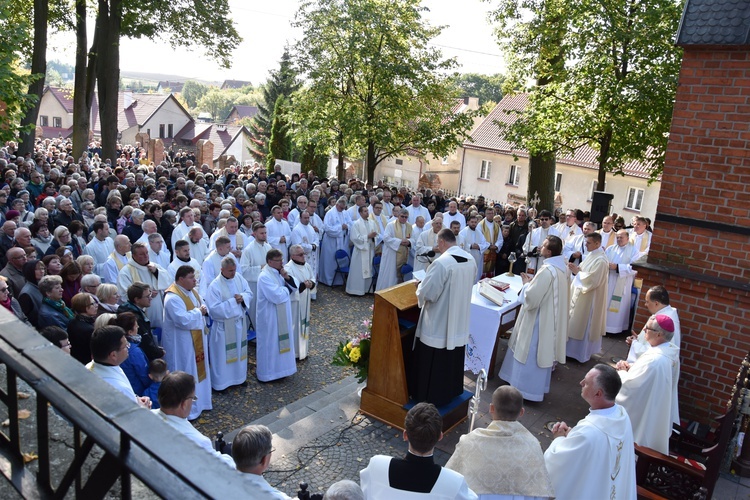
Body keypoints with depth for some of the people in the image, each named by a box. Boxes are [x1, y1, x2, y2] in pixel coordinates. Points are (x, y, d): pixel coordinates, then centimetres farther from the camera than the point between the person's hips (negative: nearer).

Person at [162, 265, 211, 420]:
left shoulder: (193, 291, 6)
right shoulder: (173, 298, -24)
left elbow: (204, 307, 12)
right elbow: (184, 320, -31)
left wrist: (202, 310, -10)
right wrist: (198, 312, -17)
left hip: (196, 340, 10)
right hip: (181, 343, -10)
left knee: (198, 369, 19)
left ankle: (199, 401, 35)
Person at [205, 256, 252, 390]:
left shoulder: (239, 278, -2)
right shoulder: (214, 286, -20)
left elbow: (249, 293, 5)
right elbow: (214, 309, -25)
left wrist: (242, 298, -18)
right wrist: (232, 302, -24)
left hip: (239, 322, 6)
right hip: (223, 326, -6)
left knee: (239, 351, 19)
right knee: (222, 354, 5)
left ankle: (238, 377, 36)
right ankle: (221, 382, 20)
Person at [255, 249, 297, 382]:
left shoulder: (278, 273, 6)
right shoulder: (265, 277, -22)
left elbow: (294, 287, 7)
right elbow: (277, 296, -29)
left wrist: (287, 278, -12)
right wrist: (287, 289, -11)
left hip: (281, 315, 9)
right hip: (270, 316, -9)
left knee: (280, 342, 17)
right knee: (270, 344, 3)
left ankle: (278, 368, 31)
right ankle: (268, 373, 17)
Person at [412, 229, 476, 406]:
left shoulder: (441, 262, -25)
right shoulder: (471, 259, 0)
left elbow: (427, 293, -23)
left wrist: (419, 288, -2)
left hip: (439, 324, -8)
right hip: (459, 322, 8)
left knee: (434, 363, 8)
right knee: (454, 359, 22)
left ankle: (431, 398, 19)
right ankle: (452, 391, 37)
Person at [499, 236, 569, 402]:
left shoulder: (547, 270, -28)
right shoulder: (562, 267, 1)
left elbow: (531, 297, -25)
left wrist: (527, 283, -8)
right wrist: (534, 282, 8)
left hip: (540, 318, -10)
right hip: (552, 316, 10)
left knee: (530, 353, 4)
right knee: (543, 351, 21)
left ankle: (527, 388, 15)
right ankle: (538, 385, 34)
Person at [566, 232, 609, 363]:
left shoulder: (601, 260, -22)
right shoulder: (592, 255, 7)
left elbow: (592, 280, -26)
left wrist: (577, 271, -19)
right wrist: (576, 268, -3)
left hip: (589, 298, -10)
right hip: (581, 294, 10)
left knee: (583, 325, 2)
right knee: (577, 323, 17)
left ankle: (581, 352, 14)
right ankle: (574, 349, 28)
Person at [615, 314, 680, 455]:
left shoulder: (653, 359, -35)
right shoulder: (670, 352, -4)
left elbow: (629, 385, -27)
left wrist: (622, 371, -8)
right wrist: (631, 367, -3)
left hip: (642, 415, -9)